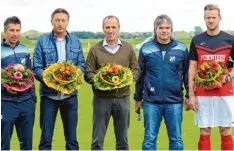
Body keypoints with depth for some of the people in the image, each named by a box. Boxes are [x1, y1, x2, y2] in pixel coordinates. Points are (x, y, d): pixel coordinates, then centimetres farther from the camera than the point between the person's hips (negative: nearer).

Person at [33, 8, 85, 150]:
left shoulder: (76, 42, 7)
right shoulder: (42, 41, -1)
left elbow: (82, 65, 4)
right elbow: (37, 67, -6)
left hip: (70, 94, 2)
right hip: (49, 94, -2)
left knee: (71, 136, 11)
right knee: (46, 137, 6)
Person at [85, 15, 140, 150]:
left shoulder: (128, 48, 7)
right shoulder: (95, 49, 0)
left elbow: (136, 69, 8)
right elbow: (88, 73, -2)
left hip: (123, 98, 2)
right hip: (102, 98, -2)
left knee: (122, 138, 12)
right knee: (98, 139, 4)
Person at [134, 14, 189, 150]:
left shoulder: (182, 49, 1)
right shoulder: (146, 49, 2)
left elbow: (187, 73, 8)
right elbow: (140, 75, 8)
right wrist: (138, 98, 12)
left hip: (175, 101, 0)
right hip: (151, 101, 0)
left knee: (176, 139, 8)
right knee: (149, 138, 5)